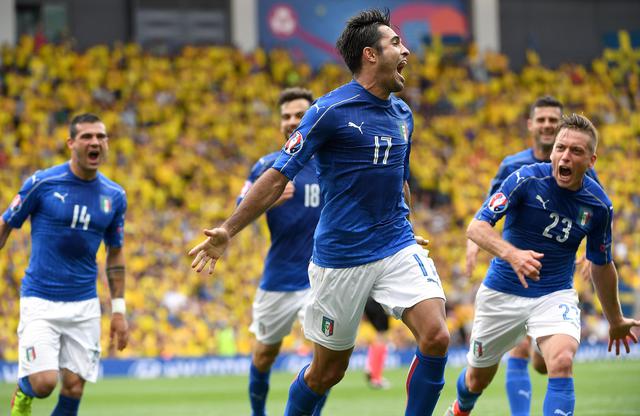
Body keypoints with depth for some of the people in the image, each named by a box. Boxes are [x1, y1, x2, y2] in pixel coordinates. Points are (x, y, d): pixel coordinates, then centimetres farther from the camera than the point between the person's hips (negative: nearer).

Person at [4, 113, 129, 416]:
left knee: (74, 388, -1)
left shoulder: (114, 196, 4)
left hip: (84, 305, 3)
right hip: (40, 300, -3)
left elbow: (115, 254, 14)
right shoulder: (42, 183, -8)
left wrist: (118, 311, 10)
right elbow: (5, 226, 3)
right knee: (44, 382, -16)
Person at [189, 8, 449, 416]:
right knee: (328, 370, 5)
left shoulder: (402, 113, 9)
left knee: (436, 339, -17)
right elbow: (279, 177, -10)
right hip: (341, 257, -5)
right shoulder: (331, 111, -11)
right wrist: (228, 230, -13)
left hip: (398, 248, 5)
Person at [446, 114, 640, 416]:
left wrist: (615, 320, 18)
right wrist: (512, 254, -43)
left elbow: (601, 265, 9)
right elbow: (477, 227, -24)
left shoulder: (598, 205, -8)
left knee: (562, 362, -29)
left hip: (555, 295, 1)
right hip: (502, 293, -1)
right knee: (477, 379, 16)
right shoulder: (526, 179, -19)